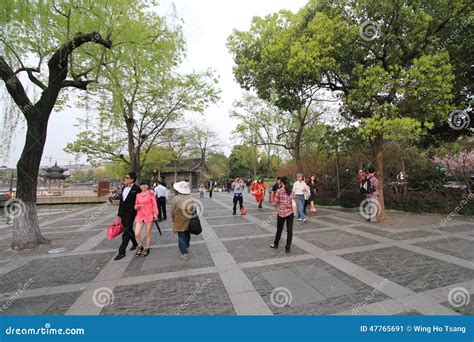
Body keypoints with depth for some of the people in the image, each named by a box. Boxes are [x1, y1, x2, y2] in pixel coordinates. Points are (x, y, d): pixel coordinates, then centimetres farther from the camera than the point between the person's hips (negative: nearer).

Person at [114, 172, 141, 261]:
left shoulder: (136, 189, -11)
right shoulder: (124, 188, 10)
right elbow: (121, 201, 13)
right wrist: (119, 214, 14)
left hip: (131, 212, -8)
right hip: (123, 212, 8)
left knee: (127, 231, -5)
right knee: (128, 229, 19)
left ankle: (121, 252, 1)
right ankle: (135, 243, 39)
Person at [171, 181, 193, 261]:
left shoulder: (175, 198, -13)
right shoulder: (190, 197, -1)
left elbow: (172, 211, -6)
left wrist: (172, 219, 11)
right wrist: (191, 215, 14)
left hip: (180, 220, -5)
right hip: (190, 219, 5)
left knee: (181, 236, 5)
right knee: (187, 234, 23)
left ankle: (184, 254, 3)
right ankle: (186, 247, 43)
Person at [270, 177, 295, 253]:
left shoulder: (278, 191, -10)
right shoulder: (292, 192, -1)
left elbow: (275, 203, -8)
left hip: (281, 213, -1)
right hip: (290, 213, 2)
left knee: (279, 230, 15)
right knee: (289, 231, 8)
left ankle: (276, 244, 34)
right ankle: (288, 247, 13)